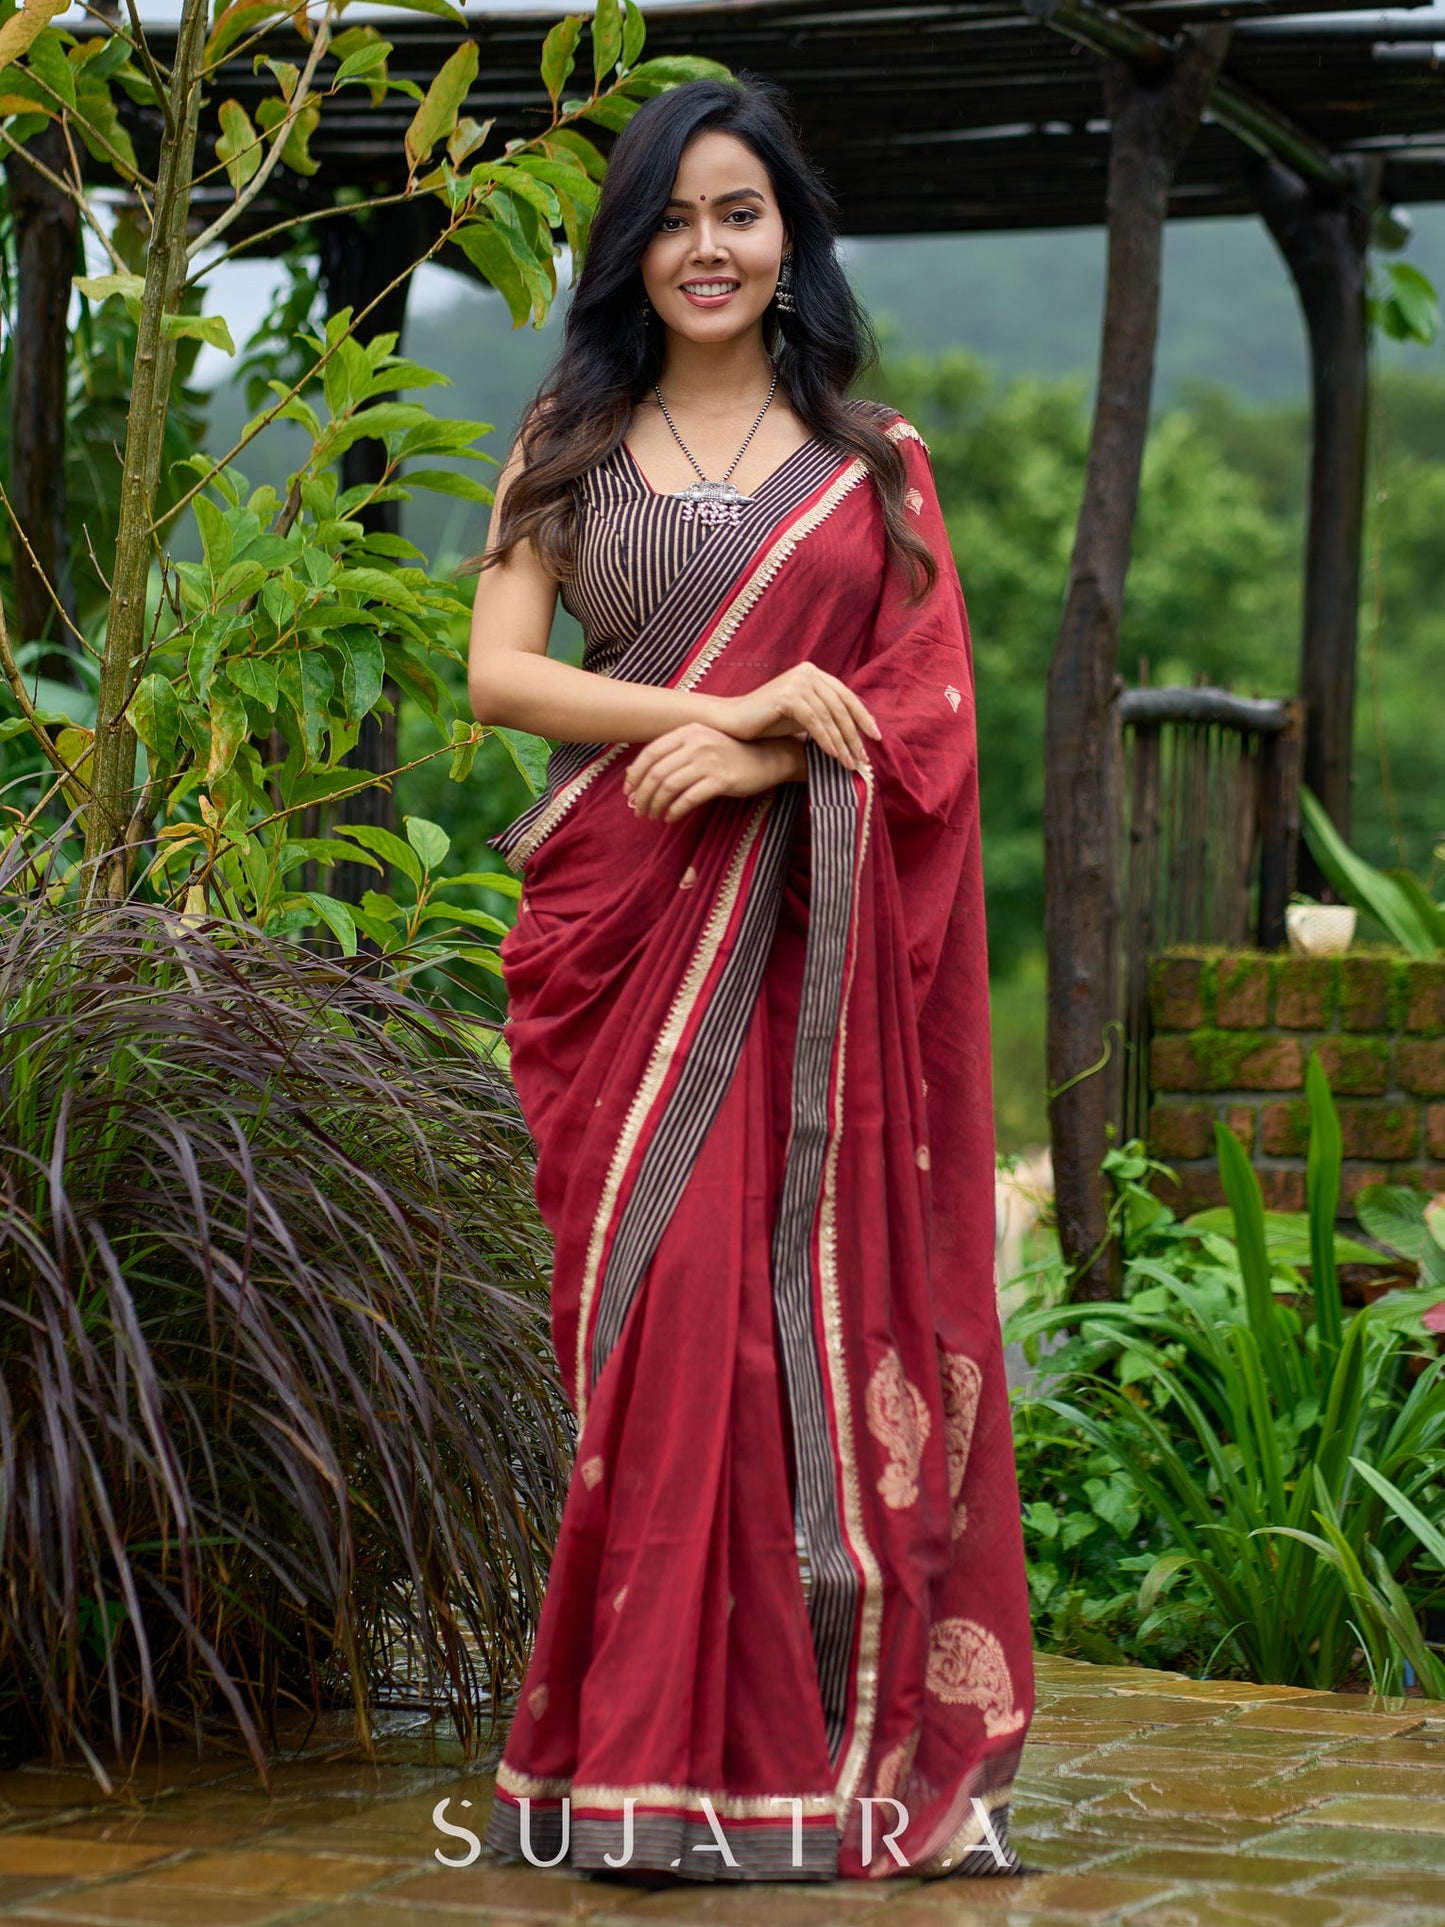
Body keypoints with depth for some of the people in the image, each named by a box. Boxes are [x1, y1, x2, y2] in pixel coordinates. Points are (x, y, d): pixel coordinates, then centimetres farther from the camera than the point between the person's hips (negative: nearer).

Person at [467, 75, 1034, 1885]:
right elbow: (498, 671, 1)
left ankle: (830, 1726, 3)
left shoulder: (874, 460, 12)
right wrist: (728, 705, -10)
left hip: (811, 944, 0)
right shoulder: (567, 443, 12)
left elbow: (929, 709, 4)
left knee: (813, 1303, -4)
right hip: (619, 926, 0)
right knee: (653, 1304, -7)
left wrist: (762, 758, -14)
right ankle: (654, 1751, -2)